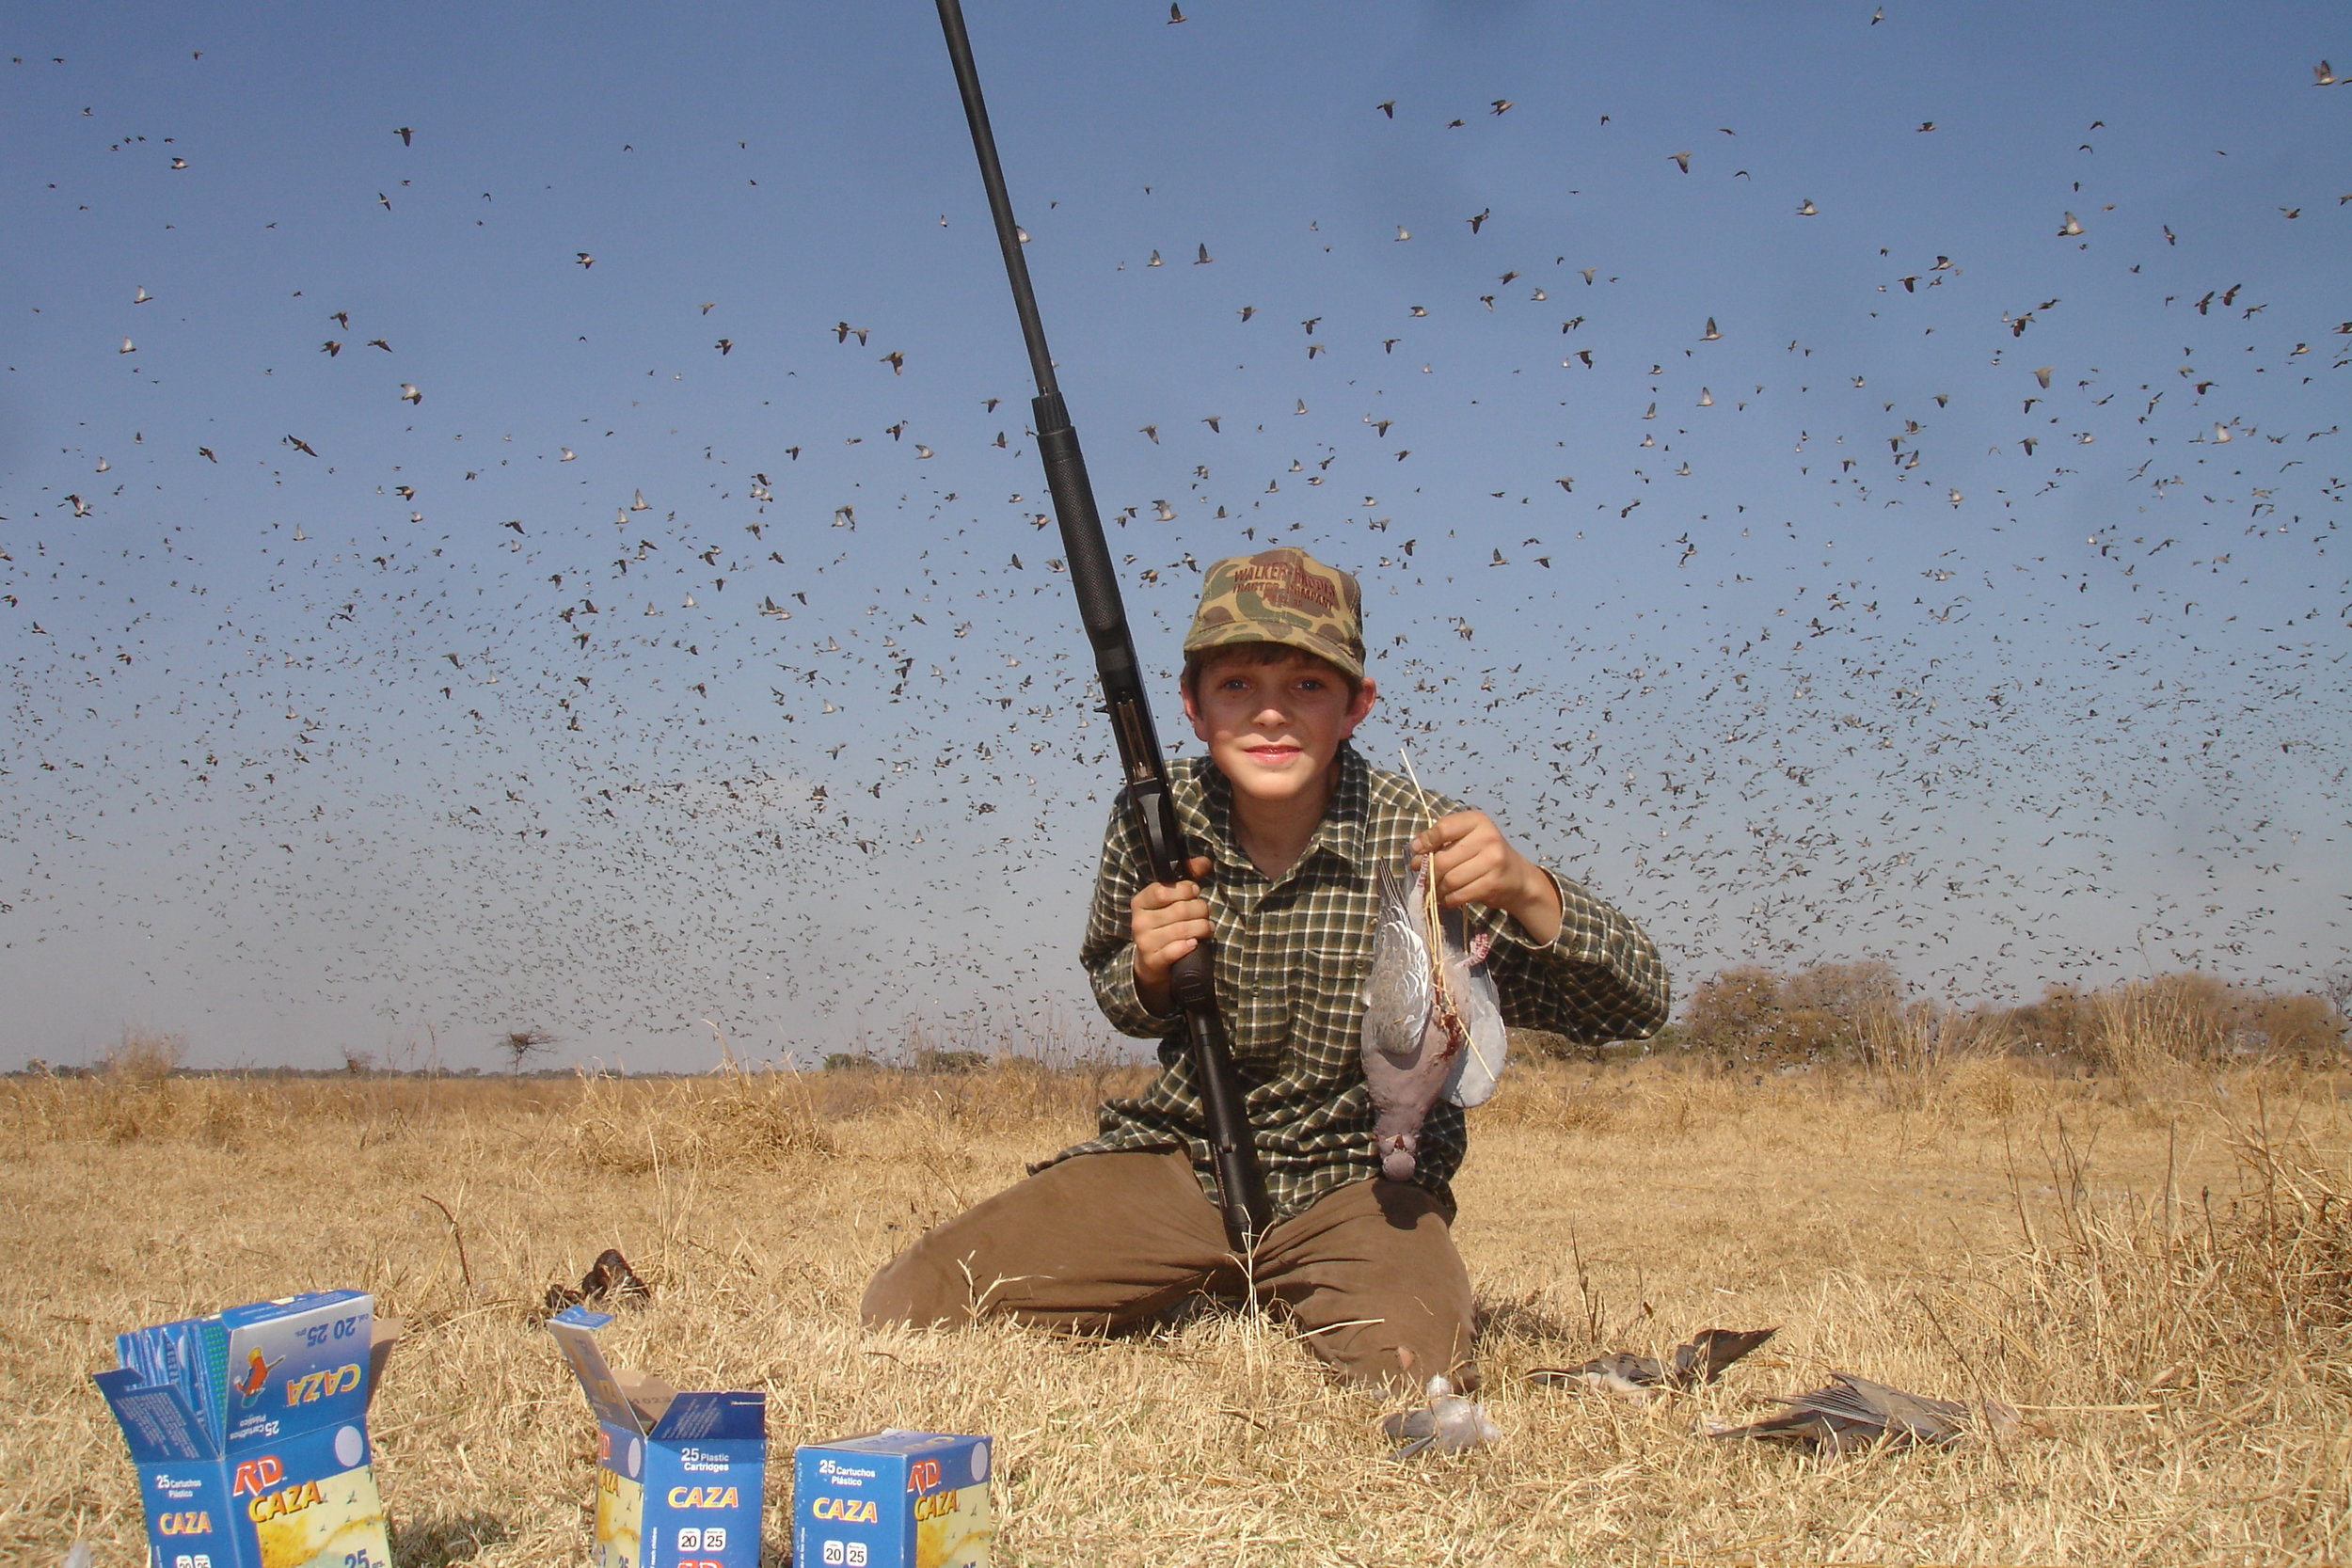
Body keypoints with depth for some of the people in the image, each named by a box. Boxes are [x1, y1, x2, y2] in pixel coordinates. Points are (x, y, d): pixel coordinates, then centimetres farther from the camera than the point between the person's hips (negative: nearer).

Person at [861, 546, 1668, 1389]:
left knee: (1413, 1375, -32)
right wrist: (1146, 973, -14)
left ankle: (1311, 1307, 5)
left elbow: (1635, 1004, -18)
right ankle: (1197, 1288, 14)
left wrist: (1525, 889, -38)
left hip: (1357, 1180, -2)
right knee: (907, 1306, -10)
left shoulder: (1414, 839, -17)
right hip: (1180, 1154, 2)